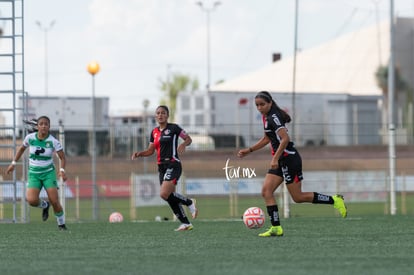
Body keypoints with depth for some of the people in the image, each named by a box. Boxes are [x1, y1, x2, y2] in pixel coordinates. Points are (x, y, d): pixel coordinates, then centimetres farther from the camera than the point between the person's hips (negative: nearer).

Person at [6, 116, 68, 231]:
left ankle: (61, 224, 13)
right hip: (34, 174, 1)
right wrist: (13, 163, 12)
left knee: (54, 201, -12)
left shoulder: (53, 141, -13)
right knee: (32, 200, -21)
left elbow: (62, 158, -6)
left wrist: (62, 170, -24)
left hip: (48, 173, -1)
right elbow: (22, 148, 13)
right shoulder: (30, 137, -7)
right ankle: (44, 205, 15)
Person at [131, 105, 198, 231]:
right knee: (171, 198, 7)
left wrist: (183, 144, -19)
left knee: (164, 194, -21)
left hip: (173, 165, -7)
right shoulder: (154, 132, 12)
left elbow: (188, 139, 2)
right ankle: (186, 223, 15)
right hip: (162, 167, 7)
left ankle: (189, 202, 0)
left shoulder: (173, 128, -6)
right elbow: (151, 150, 17)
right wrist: (139, 154, 0)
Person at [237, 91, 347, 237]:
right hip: (281, 161, 10)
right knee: (266, 191, -2)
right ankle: (276, 228, -5)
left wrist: (275, 159, -29)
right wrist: (249, 150, 22)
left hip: (289, 158, -10)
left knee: (298, 197, -4)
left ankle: (334, 200, 7)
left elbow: (285, 139, -26)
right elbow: (267, 139, 27)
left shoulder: (274, 117, -17)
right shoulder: (266, 117, 13)